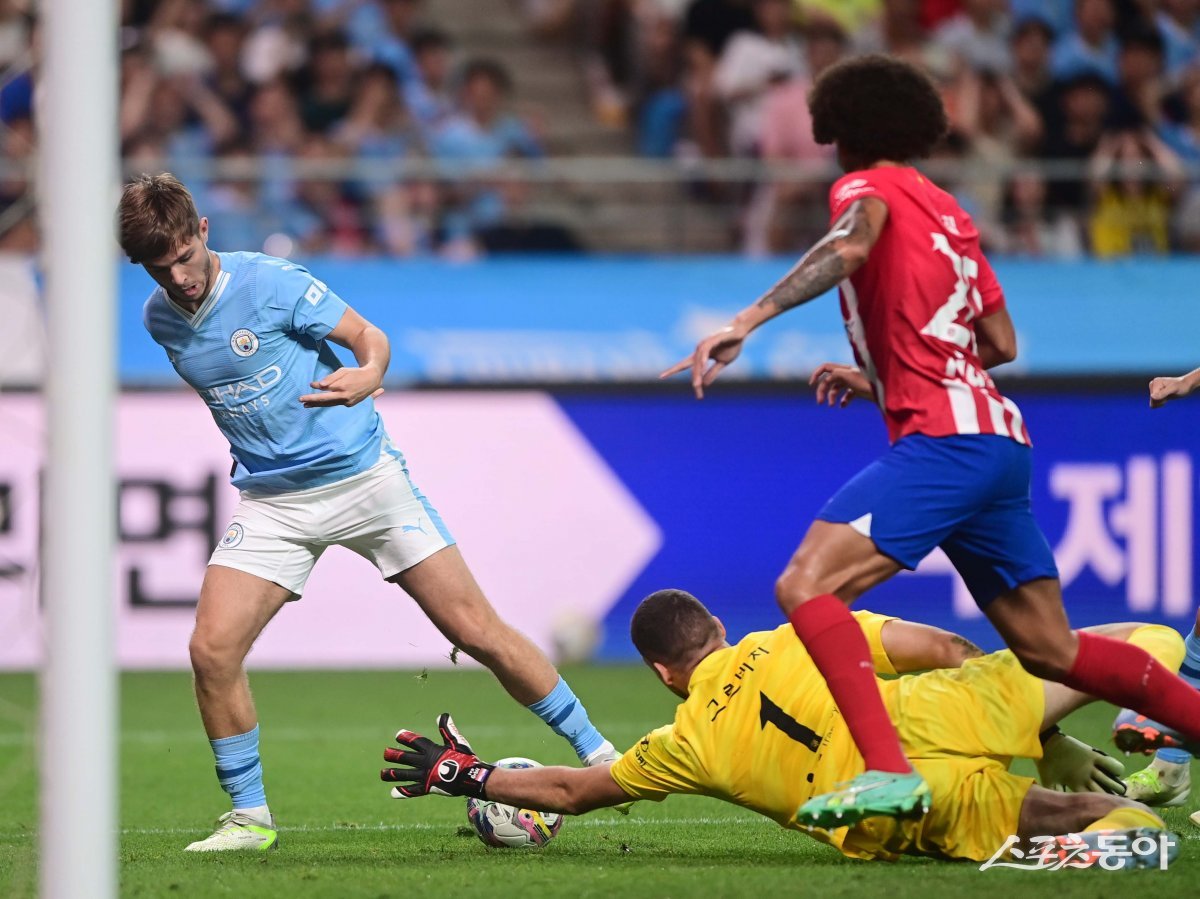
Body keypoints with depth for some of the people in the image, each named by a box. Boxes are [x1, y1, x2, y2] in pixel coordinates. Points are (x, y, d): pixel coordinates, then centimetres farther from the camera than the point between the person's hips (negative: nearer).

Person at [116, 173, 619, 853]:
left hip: (364, 474, -4)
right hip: (272, 503, 4)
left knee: (477, 629, -4)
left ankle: (595, 752, 10)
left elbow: (368, 335, -11)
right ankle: (250, 817, 2)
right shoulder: (160, 321, 1)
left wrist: (367, 375, -32)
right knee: (212, 649, -15)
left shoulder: (269, 282, -15)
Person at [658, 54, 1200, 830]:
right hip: (1000, 438, 9)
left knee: (807, 586, -19)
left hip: (945, 437, -9)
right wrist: (883, 378, 31)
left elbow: (852, 244, -24)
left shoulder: (866, 187, 1)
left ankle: (889, 773, -34)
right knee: (1048, 649, 18)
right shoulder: (946, 209, 24)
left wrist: (748, 321, -32)